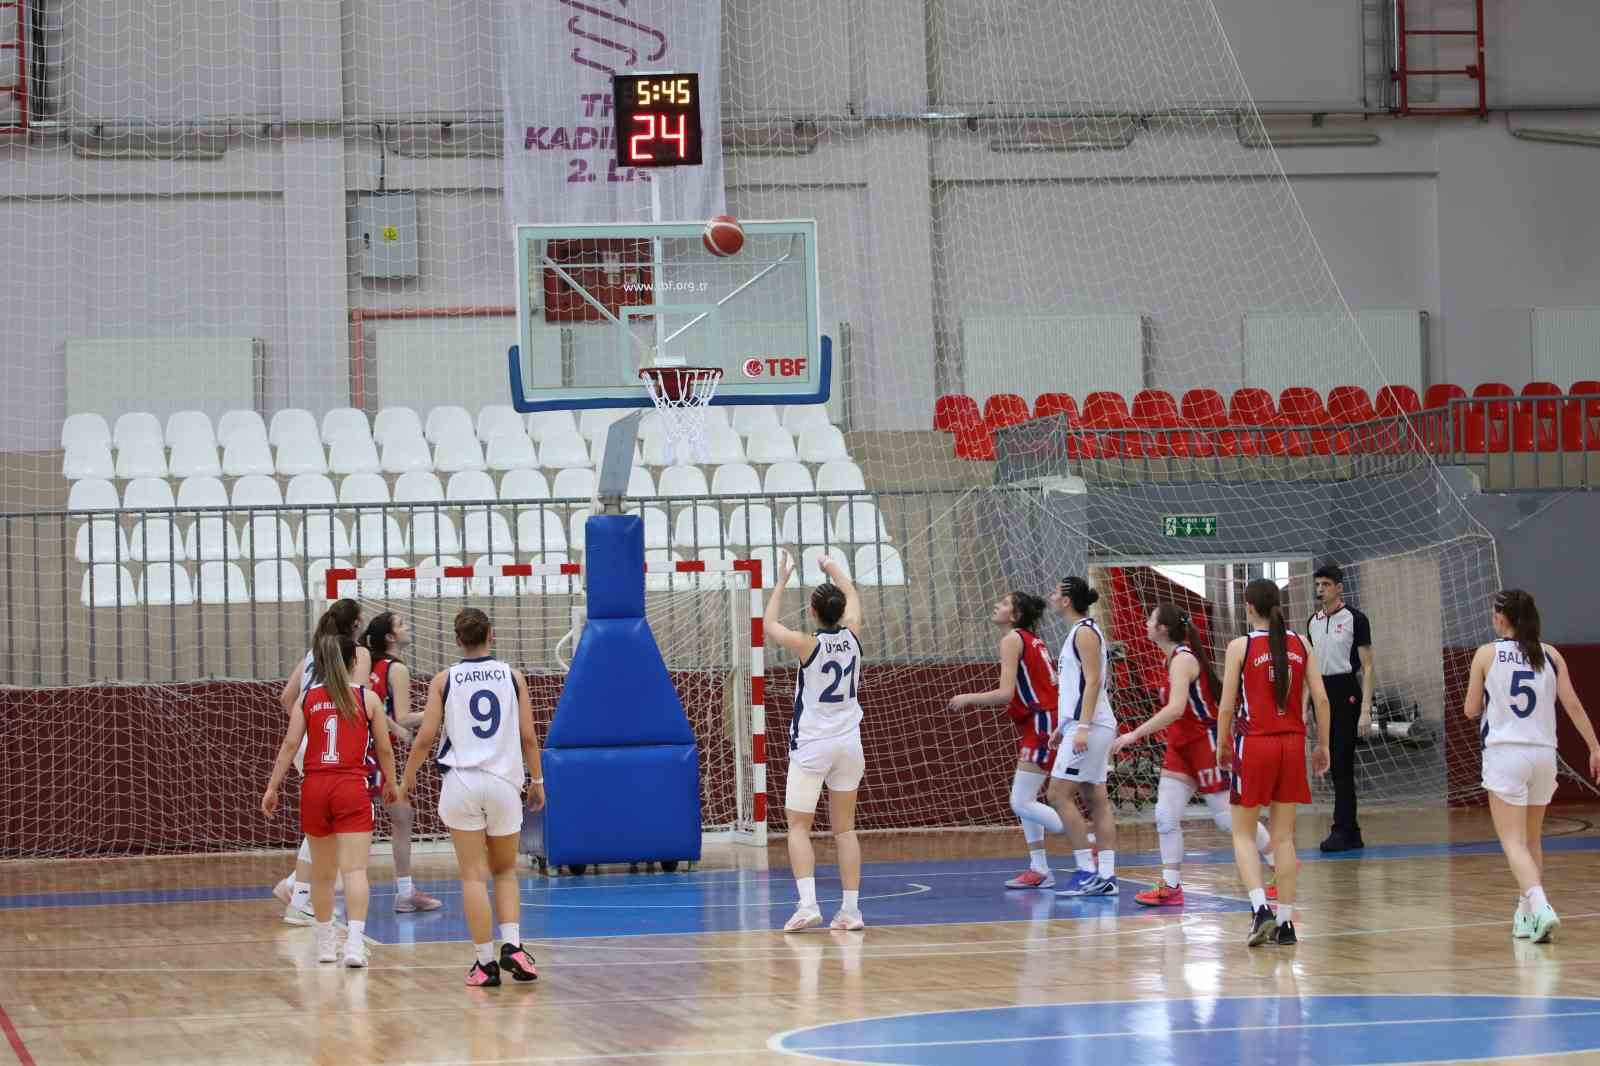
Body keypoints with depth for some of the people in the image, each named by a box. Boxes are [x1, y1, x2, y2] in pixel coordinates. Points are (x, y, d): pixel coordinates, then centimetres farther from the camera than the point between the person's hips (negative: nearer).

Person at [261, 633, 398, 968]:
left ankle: (325, 943, 26)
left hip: (314, 788, 3)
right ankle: (355, 943, -25)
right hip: (352, 789, -3)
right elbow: (384, 748, 6)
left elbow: (290, 744, -1)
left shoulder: (307, 699, 7)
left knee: (322, 871, 16)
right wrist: (391, 784, 21)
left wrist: (272, 788, 1)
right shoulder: (368, 698, 3)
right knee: (354, 868, -10)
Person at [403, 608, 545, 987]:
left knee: (474, 876, 2)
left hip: (461, 782, -1)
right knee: (505, 871, 16)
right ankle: (512, 946, -2)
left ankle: (485, 961, -1)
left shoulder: (444, 680, 2)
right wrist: (537, 780, 17)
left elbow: (425, 738, 0)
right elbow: (528, 736, 4)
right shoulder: (512, 676, 4)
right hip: (504, 781, 1)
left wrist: (407, 777, 15)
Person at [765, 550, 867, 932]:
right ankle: (851, 909, 5)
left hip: (812, 747, -4)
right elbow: (852, 597, 20)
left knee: (799, 826, -1)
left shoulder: (809, 645, -12)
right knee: (844, 828, 9)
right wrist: (832, 569, 35)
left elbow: (769, 626, 7)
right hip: (849, 743, 4)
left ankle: (808, 903, -18)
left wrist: (782, 581, 13)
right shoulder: (851, 636, -1)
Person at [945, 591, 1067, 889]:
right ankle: (1039, 869, 15)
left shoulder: (1013, 639, -10)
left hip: (1042, 725, -10)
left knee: (1022, 803, -11)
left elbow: (1005, 694, -18)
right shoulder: (1034, 641, 17)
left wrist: (967, 698, -6)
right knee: (1024, 801, 13)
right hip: (1038, 726, 10)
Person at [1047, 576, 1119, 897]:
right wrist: (1063, 727, 26)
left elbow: (1093, 682, -19)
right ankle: (1106, 876, 4)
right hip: (1084, 727, 10)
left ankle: (1087, 871, -12)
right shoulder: (1079, 632, 19)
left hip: (1089, 727, -10)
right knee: (1096, 801, 6)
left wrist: (1083, 727, -25)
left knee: (1059, 795, -11)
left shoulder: (1085, 632, -10)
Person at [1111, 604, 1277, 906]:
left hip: (1205, 743, -9)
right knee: (1165, 816, -1)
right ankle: (1171, 887, 1)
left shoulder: (1183, 660, -21)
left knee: (1229, 819, 1)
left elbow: (1175, 709, -34)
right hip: (1181, 747, 9)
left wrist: (1134, 735, -34)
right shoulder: (1175, 658, 8)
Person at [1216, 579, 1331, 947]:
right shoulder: (1300, 644, 4)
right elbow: (1320, 698, 2)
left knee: (1243, 833, 7)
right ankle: (1285, 922, 8)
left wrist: (1222, 746, 7)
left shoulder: (1241, 646, -7)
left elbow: (1227, 706, -7)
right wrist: (1322, 745, 12)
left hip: (1254, 744, -4)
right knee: (1284, 836, 10)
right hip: (1292, 744, 4)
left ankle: (1260, 908, -12)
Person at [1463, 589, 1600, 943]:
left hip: (1504, 752, -4)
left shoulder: (1487, 654, -2)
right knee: (1532, 840, 20)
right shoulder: (1550, 656, 5)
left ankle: (1540, 907, -27)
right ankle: (1527, 914, 25)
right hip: (1543, 754, 4)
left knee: (1513, 841, -6)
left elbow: (1471, 710, 2)